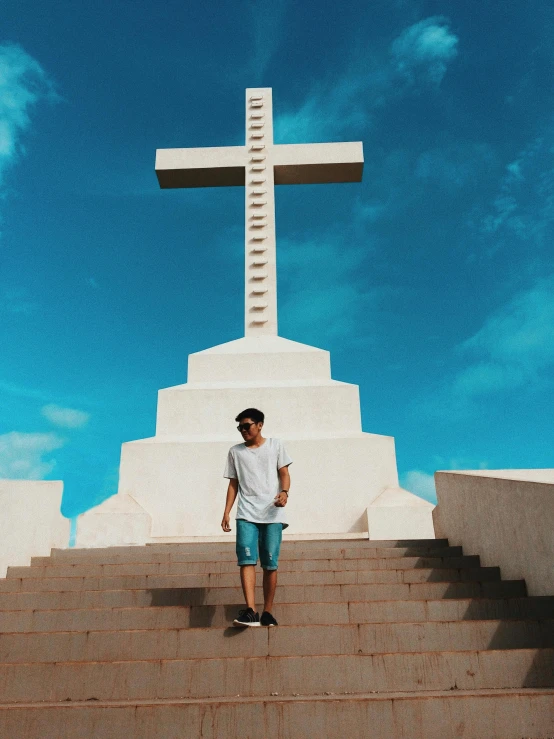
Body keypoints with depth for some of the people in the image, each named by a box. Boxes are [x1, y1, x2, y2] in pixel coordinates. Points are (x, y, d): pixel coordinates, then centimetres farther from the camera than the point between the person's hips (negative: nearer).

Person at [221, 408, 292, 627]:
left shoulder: (276, 445, 10)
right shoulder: (235, 451, 15)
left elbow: (284, 473, 5)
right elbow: (233, 484, 15)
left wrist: (284, 492, -16)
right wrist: (226, 512, 6)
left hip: (272, 514, -1)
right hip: (246, 514, 1)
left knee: (270, 564, 0)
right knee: (247, 560, -14)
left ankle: (267, 613, 9)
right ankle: (250, 611, -19)